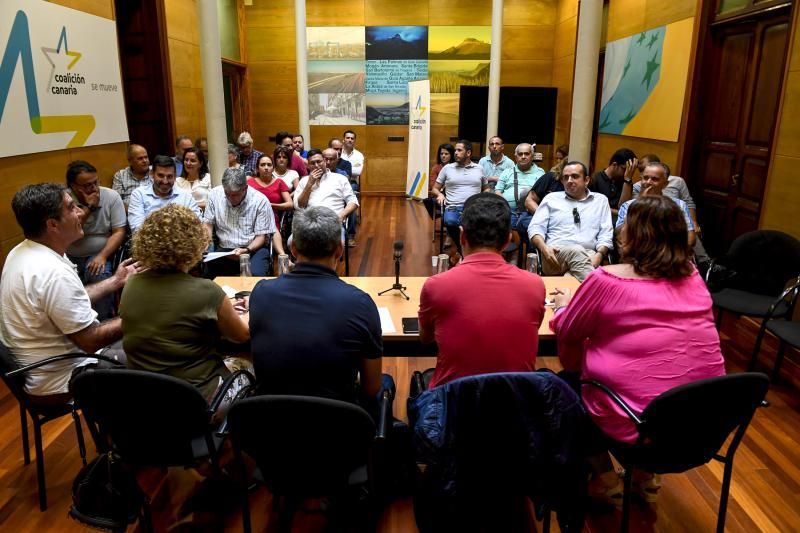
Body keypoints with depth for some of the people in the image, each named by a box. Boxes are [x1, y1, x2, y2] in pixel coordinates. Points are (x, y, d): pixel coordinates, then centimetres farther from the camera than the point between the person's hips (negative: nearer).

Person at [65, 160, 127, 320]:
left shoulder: (111, 196, -5)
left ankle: (104, 323, -10)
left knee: (100, 277, -29)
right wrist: (87, 207, -19)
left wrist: (102, 256, -21)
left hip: (99, 254, -1)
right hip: (70, 258, 1)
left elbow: (119, 232, -8)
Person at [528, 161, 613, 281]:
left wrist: (599, 255, -10)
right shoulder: (551, 198, 19)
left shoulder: (601, 200, 21)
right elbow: (535, 227, 9)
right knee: (577, 250, -37)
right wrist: (544, 248, -13)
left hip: (588, 254, 0)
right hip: (555, 254, 0)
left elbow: (606, 234, 12)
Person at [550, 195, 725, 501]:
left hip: (639, 426, -6)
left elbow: (566, 330, -1)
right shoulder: (693, 277, 4)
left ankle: (605, 478, 25)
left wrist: (563, 304, 20)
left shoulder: (608, 280, -15)